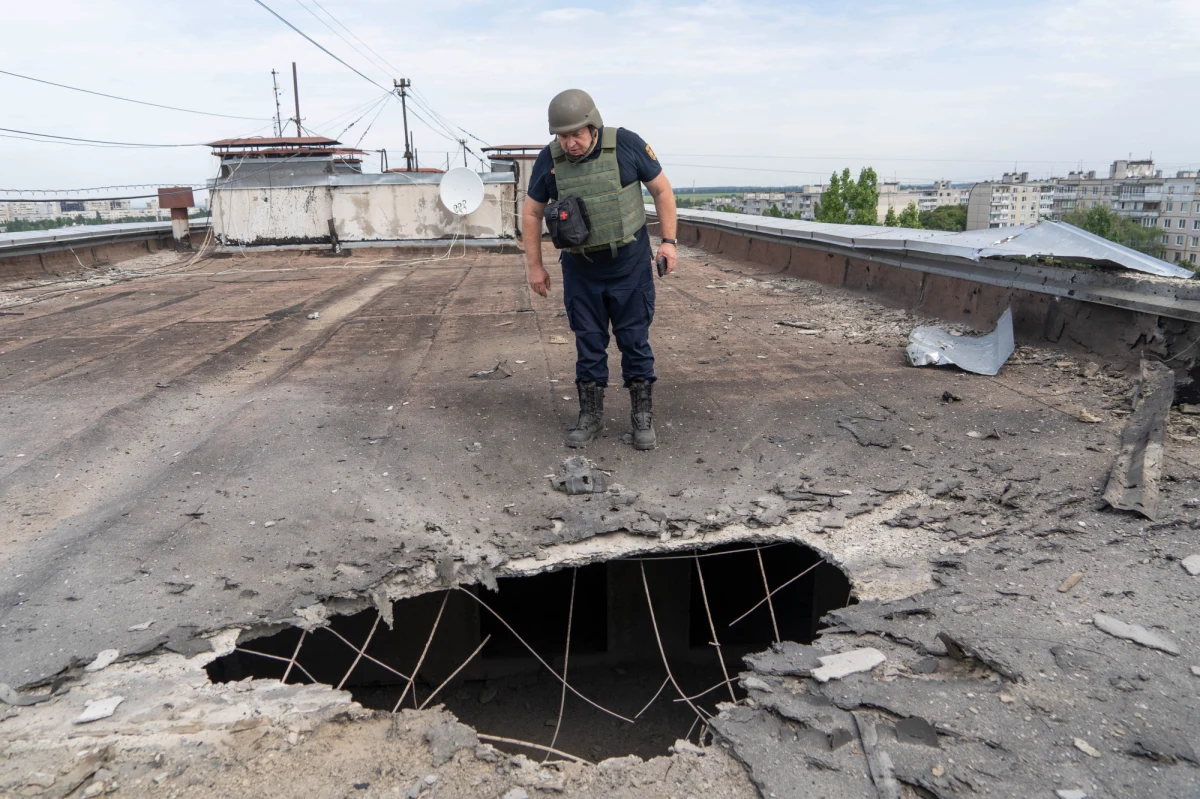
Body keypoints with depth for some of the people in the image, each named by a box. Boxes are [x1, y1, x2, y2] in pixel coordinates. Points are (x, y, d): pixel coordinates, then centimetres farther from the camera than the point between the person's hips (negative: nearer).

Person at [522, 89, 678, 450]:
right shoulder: (548, 160, -8)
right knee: (588, 344, 9)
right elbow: (531, 213, 4)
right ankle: (590, 416, 23)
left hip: (631, 267, -2)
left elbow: (662, 189, -3)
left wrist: (668, 241, -7)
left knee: (635, 341, 4)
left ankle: (643, 417, 17)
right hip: (580, 271, 2)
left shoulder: (627, 145, -13)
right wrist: (534, 265, 4)